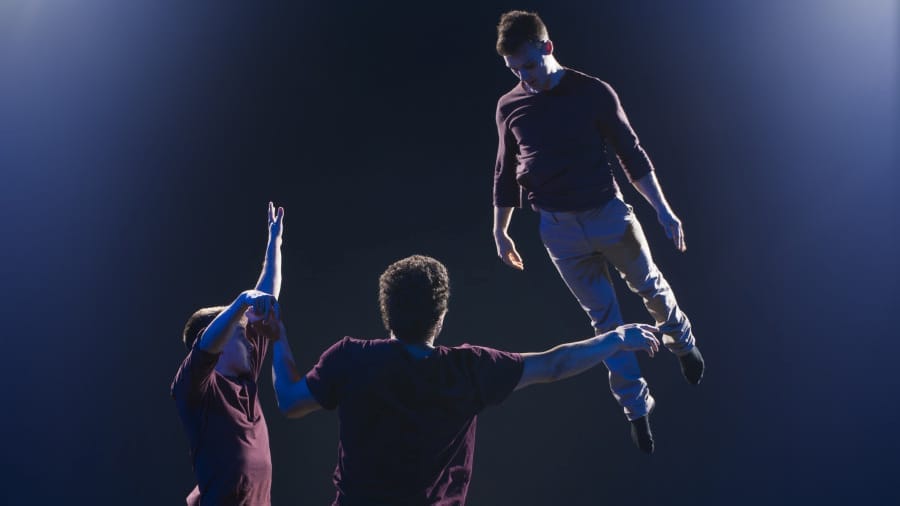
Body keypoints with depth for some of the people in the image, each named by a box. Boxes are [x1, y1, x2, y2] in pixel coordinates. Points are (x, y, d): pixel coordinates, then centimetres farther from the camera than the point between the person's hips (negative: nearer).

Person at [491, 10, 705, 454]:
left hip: (609, 215, -1)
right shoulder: (509, 106, -2)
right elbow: (506, 174, 9)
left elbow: (631, 155, -4)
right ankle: (636, 406, 20)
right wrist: (500, 232, 13)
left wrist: (663, 210, -7)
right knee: (604, 317, 9)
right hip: (558, 231, 1)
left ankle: (682, 342, 50)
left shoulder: (593, 93, -10)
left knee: (650, 287, 18)